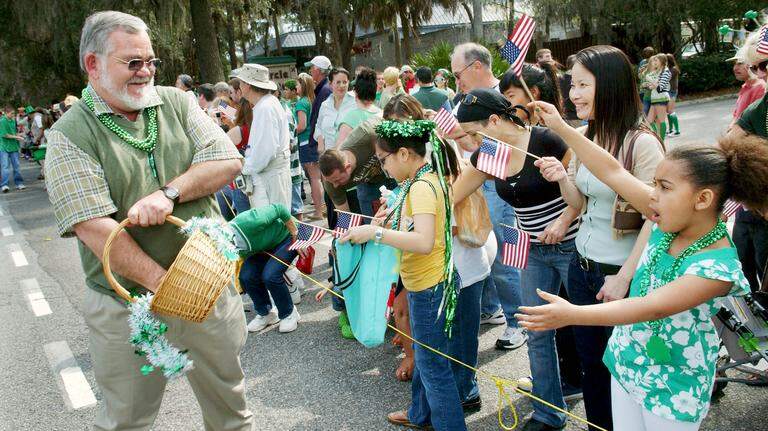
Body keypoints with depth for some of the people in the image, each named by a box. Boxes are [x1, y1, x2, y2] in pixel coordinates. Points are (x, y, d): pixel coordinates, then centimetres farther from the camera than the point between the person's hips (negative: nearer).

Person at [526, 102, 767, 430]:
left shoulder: (718, 267, -27)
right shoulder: (669, 221, -9)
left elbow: (651, 307, -34)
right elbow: (614, 173, -8)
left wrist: (571, 314, -42)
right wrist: (561, 129, -11)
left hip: (673, 386, -6)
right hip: (626, 360, 6)